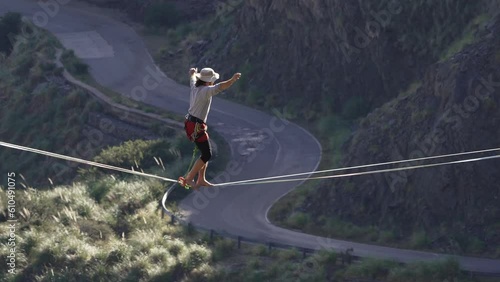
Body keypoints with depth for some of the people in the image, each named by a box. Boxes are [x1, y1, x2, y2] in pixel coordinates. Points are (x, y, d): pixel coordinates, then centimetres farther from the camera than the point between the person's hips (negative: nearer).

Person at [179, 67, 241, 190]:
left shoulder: (195, 87, 7)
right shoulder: (206, 90, -20)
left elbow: (192, 78, 32)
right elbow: (220, 87, -38)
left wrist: (193, 72, 53)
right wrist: (232, 80, -47)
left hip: (190, 123, 10)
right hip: (197, 127, -10)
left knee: (206, 152, 18)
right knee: (207, 155, -4)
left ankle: (201, 180, 23)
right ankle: (189, 179, -1)